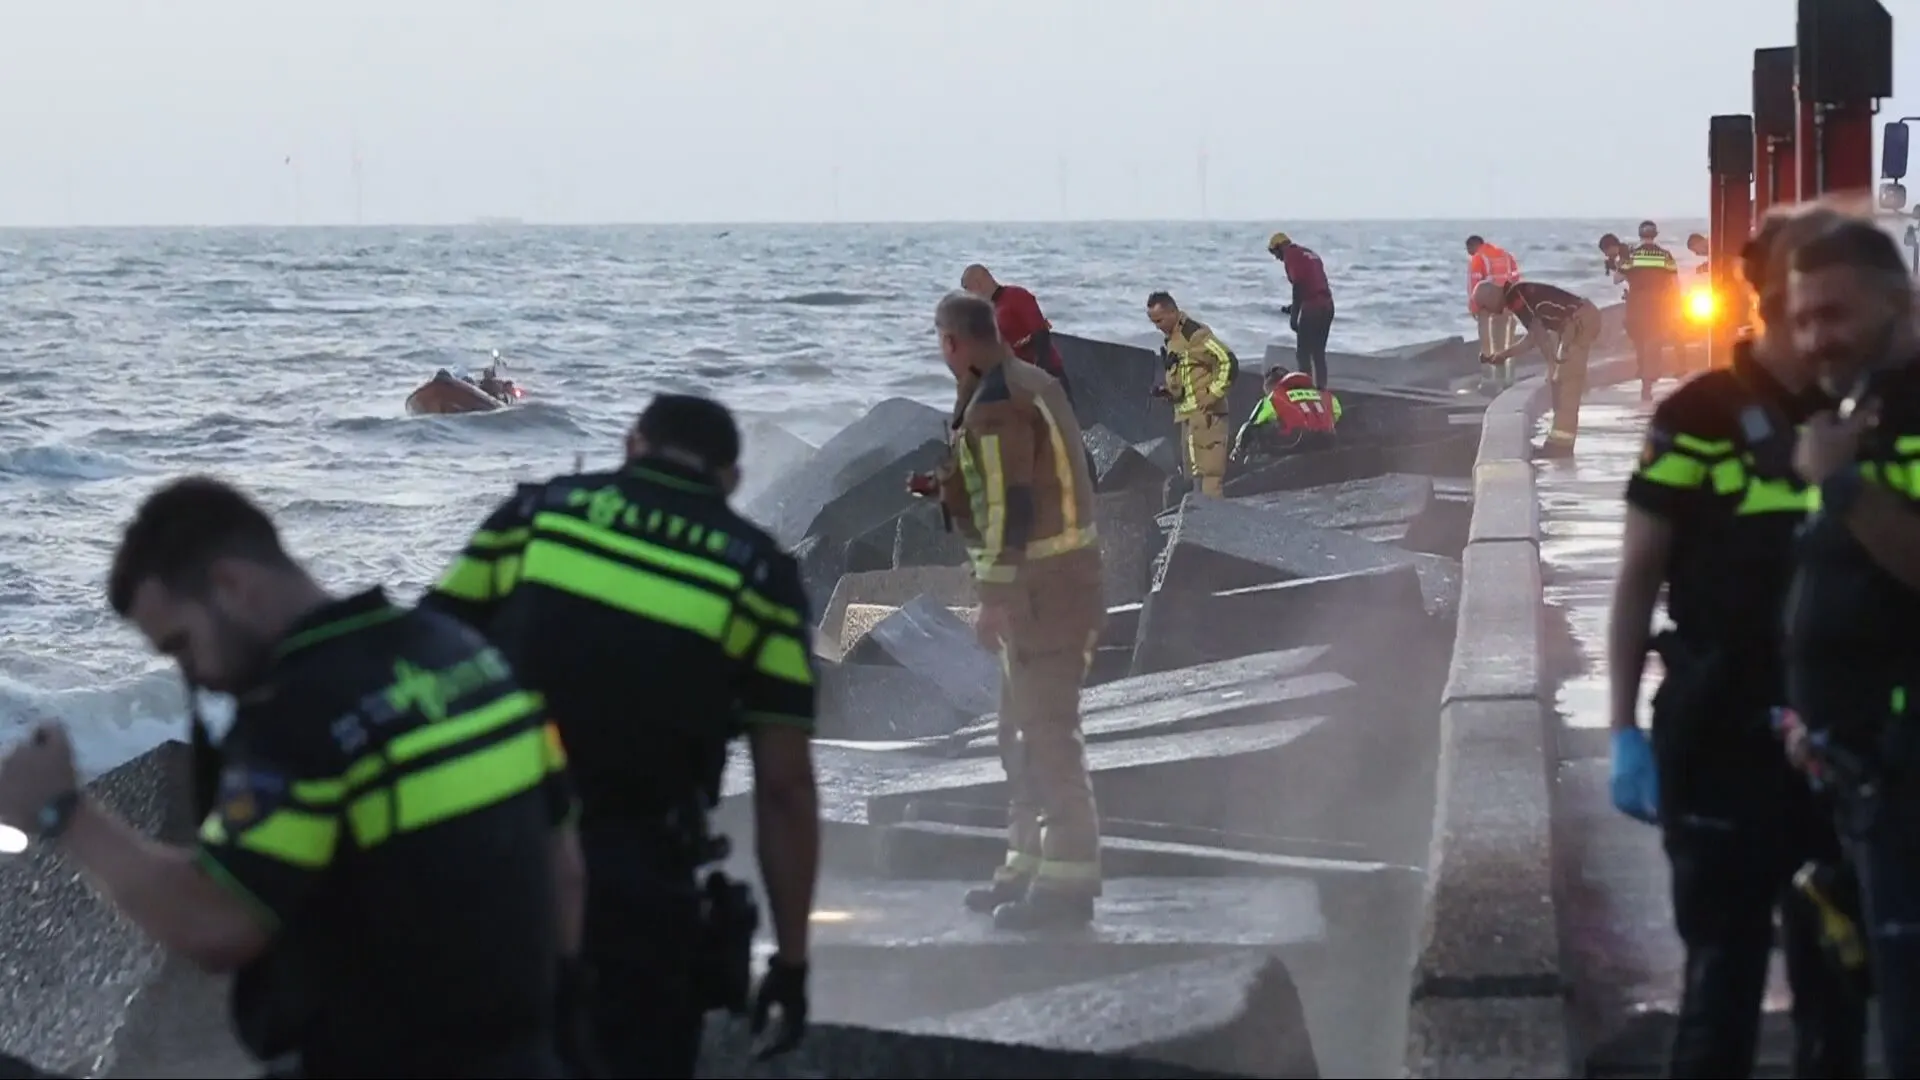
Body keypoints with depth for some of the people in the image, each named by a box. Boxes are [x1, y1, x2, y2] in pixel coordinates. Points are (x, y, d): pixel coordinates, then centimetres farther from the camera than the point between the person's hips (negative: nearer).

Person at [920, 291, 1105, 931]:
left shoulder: (995, 408, -18)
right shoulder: (1033, 385, 13)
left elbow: (1010, 510, -22)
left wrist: (995, 598, -19)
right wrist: (949, 489, 23)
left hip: (1040, 589, -10)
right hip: (1062, 573, 10)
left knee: (1047, 732, -7)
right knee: (1024, 730, 17)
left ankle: (1068, 882, -4)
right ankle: (1028, 866, 25)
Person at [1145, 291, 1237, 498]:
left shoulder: (1195, 333, -12)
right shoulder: (1172, 340, 18)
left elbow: (1229, 362, -18)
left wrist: (1212, 394, -17)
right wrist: (1167, 389, 11)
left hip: (1205, 414, -10)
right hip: (1187, 415, 10)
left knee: (1208, 472, -14)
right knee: (1194, 474, 11)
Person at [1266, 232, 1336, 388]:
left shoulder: (1291, 256, -3)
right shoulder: (1309, 253, 22)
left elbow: (1298, 286, -14)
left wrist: (1293, 315, -13)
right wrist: (1294, 307, 26)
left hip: (1312, 308, -8)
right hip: (1327, 305, 8)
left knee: (1303, 353, -4)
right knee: (1318, 352, 13)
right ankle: (1321, 389, 11)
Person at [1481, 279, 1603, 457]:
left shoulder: (1514, 296, -11)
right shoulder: (1519, 296, 18)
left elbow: (1538, 332, -15)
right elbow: (1533, 336, 25)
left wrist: (1554, 364, -12)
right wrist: (1504, 354, 29)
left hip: (1580, 319, -10)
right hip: (1582, 318, 10)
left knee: (1567, 380, -8)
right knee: (1560, 380, 13)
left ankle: (1561, 442, -8)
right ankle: (1560, 441, 16)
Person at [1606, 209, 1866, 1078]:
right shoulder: (1701, 418, -8)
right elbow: (1638, 580, -6)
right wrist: (1626, 732, -10)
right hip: (1723, 735, -4)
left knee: (1837, 971, 11)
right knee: (1724, 969, 2)